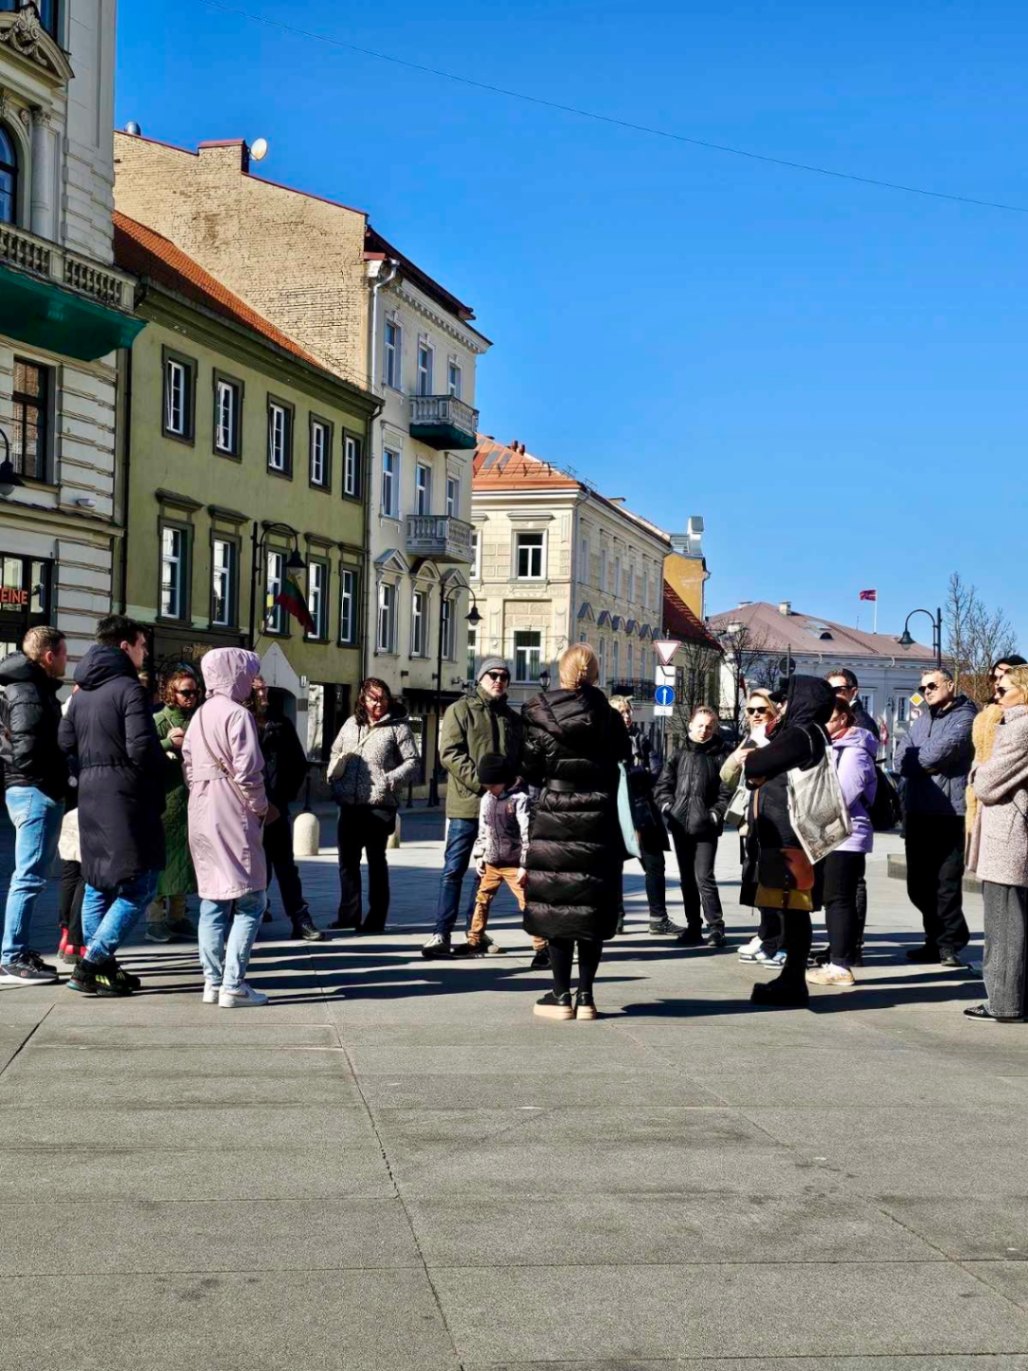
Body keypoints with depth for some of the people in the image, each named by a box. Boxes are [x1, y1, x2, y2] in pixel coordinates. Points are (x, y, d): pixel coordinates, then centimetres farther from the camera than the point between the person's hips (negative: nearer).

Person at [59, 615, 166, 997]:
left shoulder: (81, 693, 13)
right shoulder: (129, 689, -11)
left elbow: (64, 745, 10)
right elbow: (142, 749, -19)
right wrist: (161, 769, -2)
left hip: (90, 798, 9)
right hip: (126, 798, -9)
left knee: (98, 883, 14)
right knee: (139, 886, -5)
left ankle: (102, 965, 17)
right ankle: (89, 967, -10)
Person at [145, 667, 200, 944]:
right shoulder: (158, 720, -4)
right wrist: (168, 743, -18)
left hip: (191, 801, 6)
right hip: (164, 800, -6)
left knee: (184, 858, 11)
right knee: (159, 857, -3)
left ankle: (177, 916, 19)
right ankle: (155, 919, 2)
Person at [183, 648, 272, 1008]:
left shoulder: (200, 715, 13)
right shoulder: (237, 714, -11)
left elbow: (188, 766, 12)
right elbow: (247, 772, -16)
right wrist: (262, 807, -2)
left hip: (202, 815, 8)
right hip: (232, 815, -8)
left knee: (212, 900, 11)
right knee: (250, 900, -4)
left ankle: (213, 981, 12)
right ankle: (233, 985, -9)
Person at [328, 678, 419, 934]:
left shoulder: (398, 727, -1)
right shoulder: (351, 724, 12)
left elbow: (413, 763, -4)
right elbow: (335, 752, 22)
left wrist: (390, 780, -18)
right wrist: (334, 771, 2)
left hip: (379, 805, -5)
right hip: (349, 805, 5)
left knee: (376, 861, 3)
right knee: (348, 860, 10)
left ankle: (376, 918, 9)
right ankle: (349, 914, 20)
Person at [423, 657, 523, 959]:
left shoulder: (513, 718, 17)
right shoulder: (461, 710, 1)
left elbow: (521, 759, 20)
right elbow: (450, 753, -9)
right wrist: (481, 783, -18)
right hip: (466, 804, -5)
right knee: (454, 869, -4)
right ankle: (442, 934, -4)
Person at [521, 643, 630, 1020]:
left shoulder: (539, 712, -4)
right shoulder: (609, 717, 0)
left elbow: (530, 770, -2)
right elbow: (622, 768, 4)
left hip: (554, 819, -1)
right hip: (598, 821, 1)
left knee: (557, 904, 4)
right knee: (592, 905, 7)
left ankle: (561, 995, 5)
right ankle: (585, 995, 8)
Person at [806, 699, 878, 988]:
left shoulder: (854, 752, -13)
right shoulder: (835, 748, 19)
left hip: (845, 836, -10)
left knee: (840, 900, -8)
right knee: (835, 900, 13)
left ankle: (840, 966, -6)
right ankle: (837, 959, 19)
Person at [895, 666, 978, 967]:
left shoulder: (964, 717, -3)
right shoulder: (922, 720, 21)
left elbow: (943, 751, -18)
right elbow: (901, 760, 10)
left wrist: (916, 759, 1)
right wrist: (929, 762, -8)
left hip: (948, 812, -7)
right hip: (917, 811, 8)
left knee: (946, 884, -6)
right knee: (918, 885, 10)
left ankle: (949, 944, 3)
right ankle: (937, 941, 21)